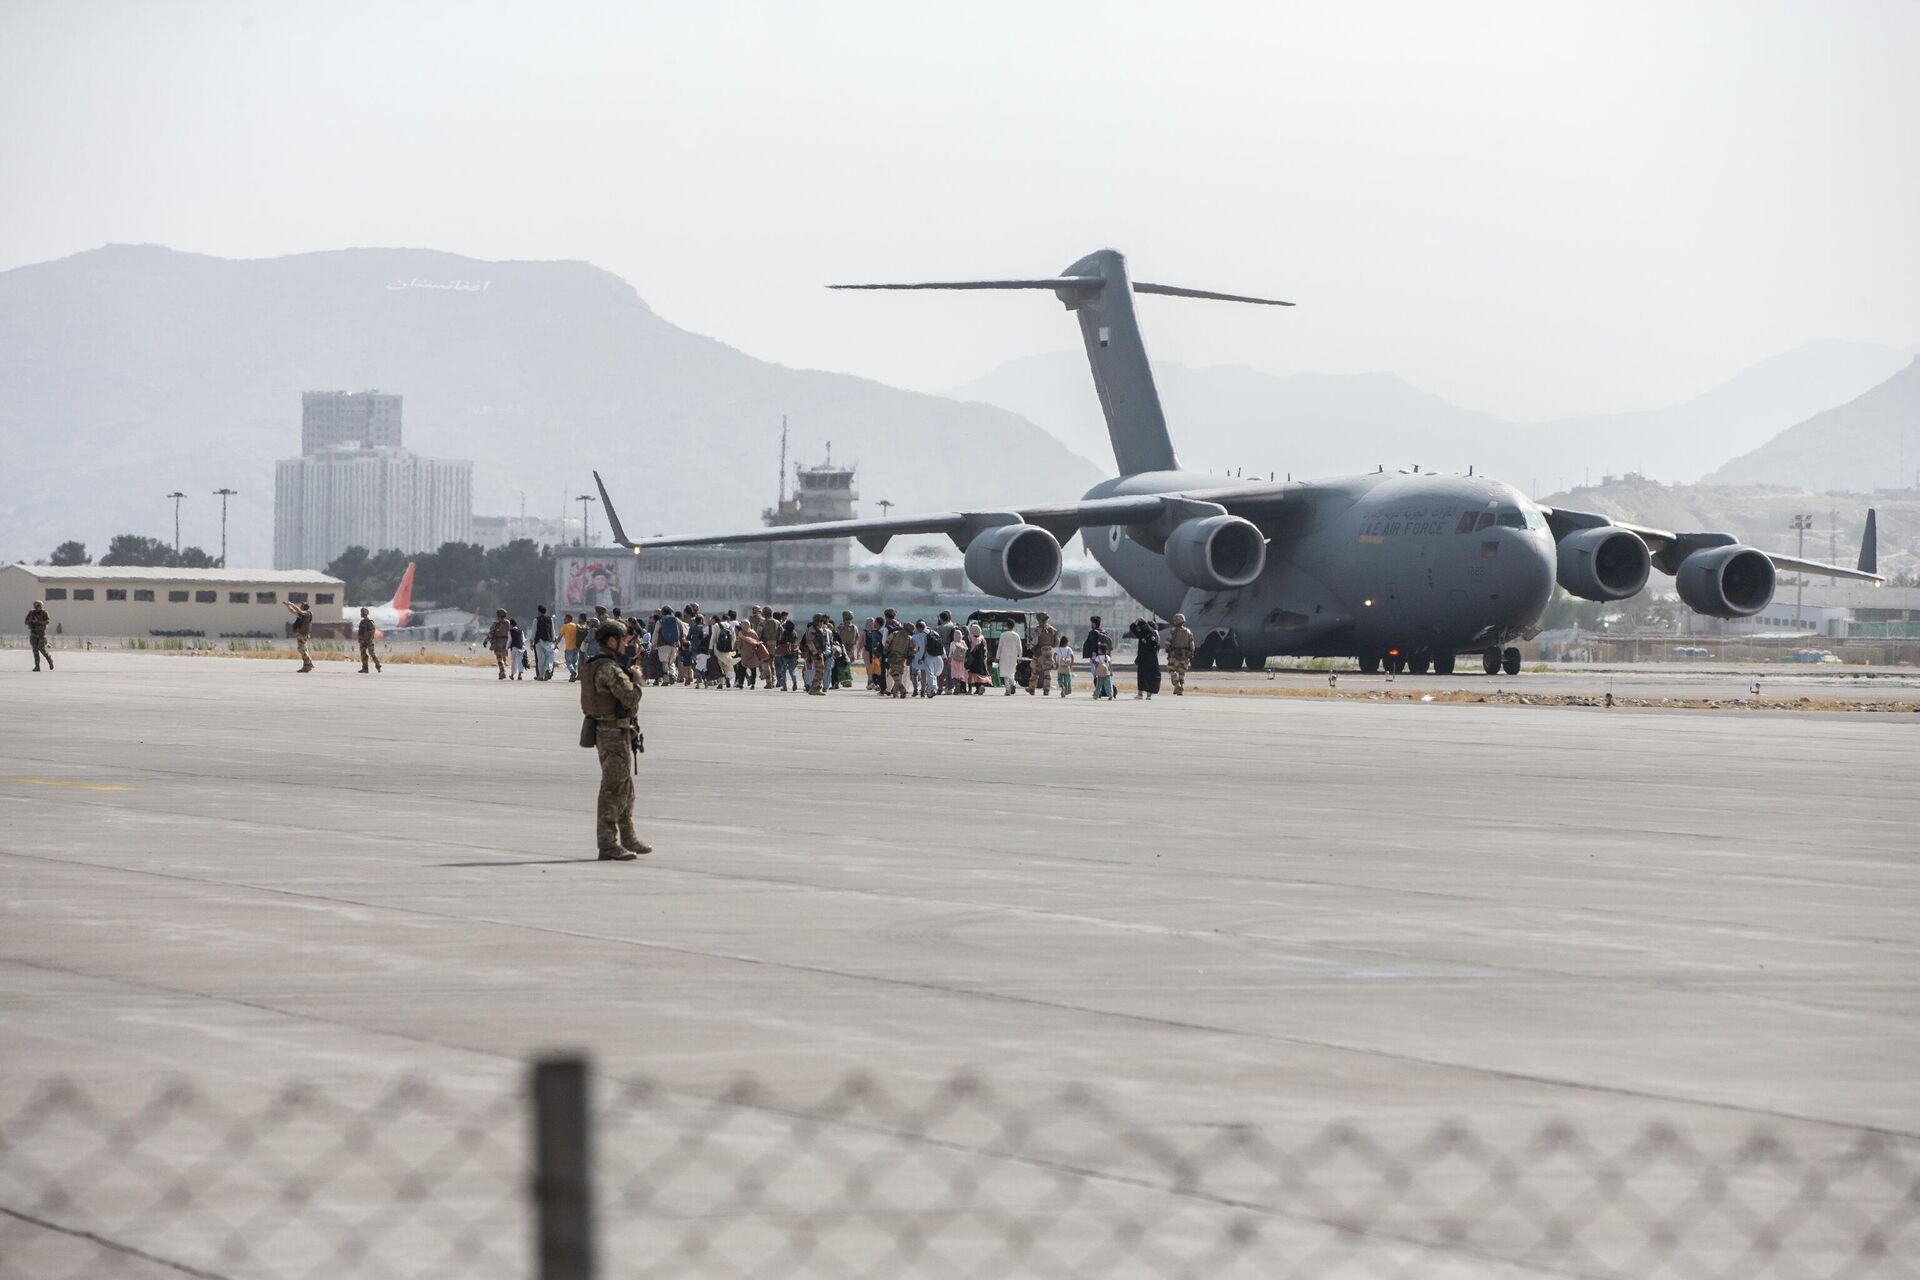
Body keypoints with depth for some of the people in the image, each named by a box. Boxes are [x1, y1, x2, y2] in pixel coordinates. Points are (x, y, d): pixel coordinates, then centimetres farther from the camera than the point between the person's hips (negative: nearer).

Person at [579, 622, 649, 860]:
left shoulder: (592, 666, 13)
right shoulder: (609, 669, -19)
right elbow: (631, 699, -22)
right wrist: (636, 680, -5)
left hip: (602, 731, 10)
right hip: (615, 734, -10)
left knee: (625, 789, 19)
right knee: (613, 790, -6)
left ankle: (628, 840, 27)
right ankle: (608, 845, -5)